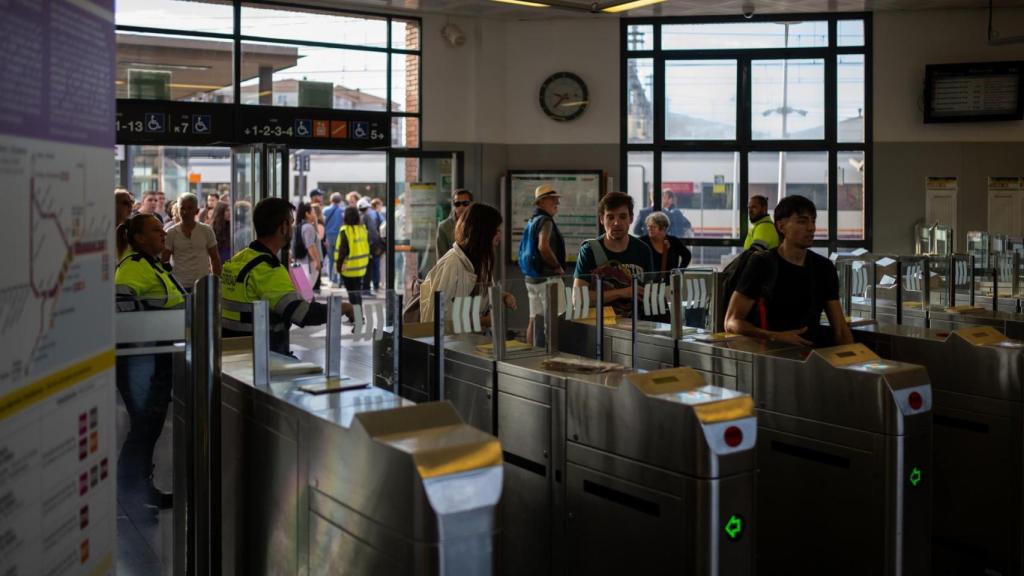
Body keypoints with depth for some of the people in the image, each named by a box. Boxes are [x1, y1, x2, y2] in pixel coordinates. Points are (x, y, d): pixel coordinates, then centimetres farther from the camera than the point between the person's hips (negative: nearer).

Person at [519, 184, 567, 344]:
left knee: (534, 319, 11)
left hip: (532, 277, 9)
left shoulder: (532, 221, 15)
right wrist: (557, 266, -16)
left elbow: (524, 249, 23)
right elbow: (543, 246, -30)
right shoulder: (545, 221, -14)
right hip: (548, 277, -9)